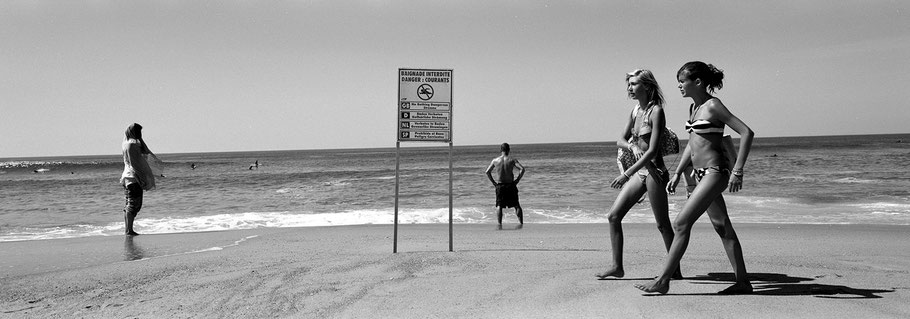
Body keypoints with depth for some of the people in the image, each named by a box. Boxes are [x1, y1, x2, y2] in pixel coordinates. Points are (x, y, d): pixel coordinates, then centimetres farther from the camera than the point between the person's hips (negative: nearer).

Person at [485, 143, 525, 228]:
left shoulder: (495, 160, 1)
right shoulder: (512, 159, -4)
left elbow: (487, 172, 3)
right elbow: (522, 169, -15)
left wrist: (493, 182, 8)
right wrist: (517, 179, -6)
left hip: (499, 186, 1)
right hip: (511, 185, 0)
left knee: (499, 206, 5)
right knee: (517, 205, 11)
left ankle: (499, 224, -7)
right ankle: (521, 223, 8)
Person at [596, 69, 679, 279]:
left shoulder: (656, 111, -13)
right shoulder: (635, 111, 10)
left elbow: (652, 150, -20)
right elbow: (620, 140, 10)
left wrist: (627, 174, -24)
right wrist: (632, 146, -13)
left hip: (654, 170, -8)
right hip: (639, 171, 8)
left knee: (662, 224, 0)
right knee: (613, 216, 2)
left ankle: (675, 270, 12)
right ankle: (617, 266, 7)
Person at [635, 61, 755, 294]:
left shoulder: (713, 106, -14)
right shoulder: (694, 107, 12)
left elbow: (747, 133, -18)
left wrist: (737, 171, -22)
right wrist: (677, 173, 18)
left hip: (714, 172, -9)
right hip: (702, 173, 9)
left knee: (681, 224, -10)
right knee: (722, 227, 12)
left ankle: (663, 281, -5)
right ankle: (743, 282, 19)